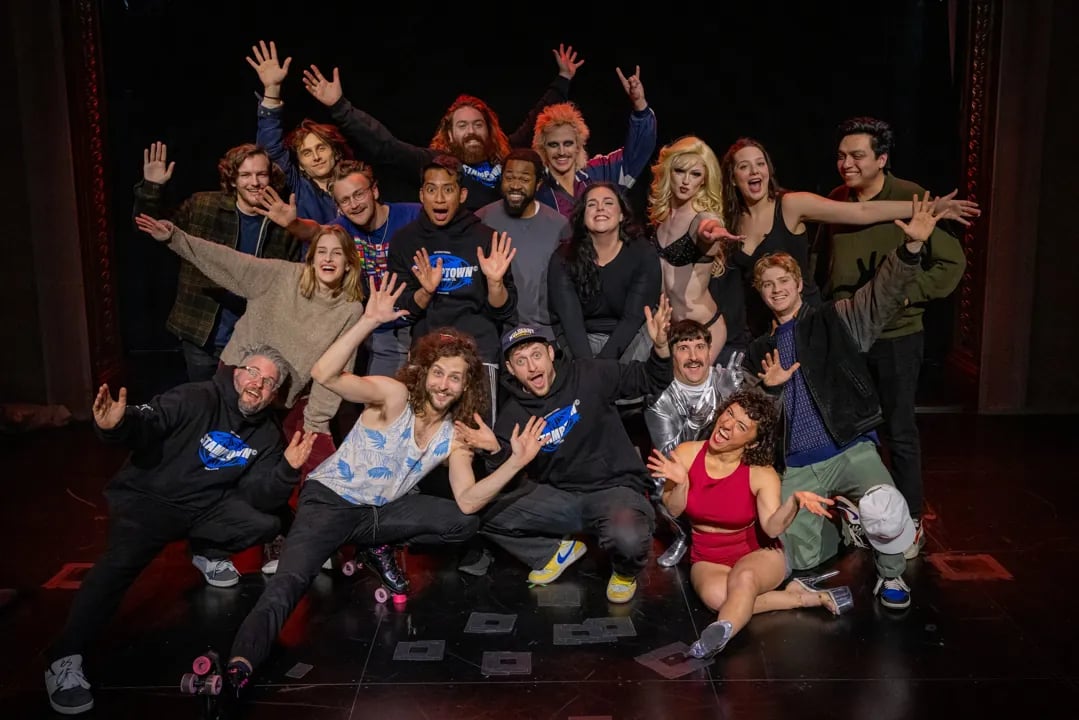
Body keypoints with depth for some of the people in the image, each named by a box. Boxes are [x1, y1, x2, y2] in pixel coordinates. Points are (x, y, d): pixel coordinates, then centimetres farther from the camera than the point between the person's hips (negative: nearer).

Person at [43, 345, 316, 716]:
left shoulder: (268, 434, 0)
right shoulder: (196, 398, -16)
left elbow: (259, 498, -5)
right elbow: (147, 422, -30)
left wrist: (287, 468, -23)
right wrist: (117, 424, -54)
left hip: (206, 506, 6)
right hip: (147, 498, -5)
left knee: (267, 522, -11)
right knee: (119, 563, -29)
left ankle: (208, 553, 19)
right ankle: (64, 659, -18)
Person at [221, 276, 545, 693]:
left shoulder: (455, 435, -4)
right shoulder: (394, 395, -19)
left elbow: (467, 501, -13)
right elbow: (325, 375, -34)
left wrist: (515, 462, -26)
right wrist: (369, 321, -46)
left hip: (380, 511, 6)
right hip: (330, 500, -5)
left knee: (465, 523, -9)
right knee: (289, 582, -28)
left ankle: (376, 548, 3)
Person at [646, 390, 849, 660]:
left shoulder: (762, 474, -13)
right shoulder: (686, 454, -9)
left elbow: (772, 528, -26)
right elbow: (673, 510, -10)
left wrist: (794, 502, -46)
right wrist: (681, 484, -31)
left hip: (758, 555, -1)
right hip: (708, 562, 1)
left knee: (743, 577, -38)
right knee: (716, 595, -33)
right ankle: (809, 597, -21)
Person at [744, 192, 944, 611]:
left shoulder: (834, 320, 5)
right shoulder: (760, 352, 15)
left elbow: (883, 295, -10)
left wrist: (912, 247, -26)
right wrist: (771, 387, -5)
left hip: (851, 449, -3)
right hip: (797, 467, 3)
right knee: (799, 560, -2)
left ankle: (890, 575, 1)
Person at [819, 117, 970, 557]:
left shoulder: (911, 199, -11)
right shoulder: (834, 202, 4)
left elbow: (953, 262, -9)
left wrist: (906, 294, -18)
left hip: (895, 334, -5)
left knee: (900, 431, 4)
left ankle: (910, 522, 18)